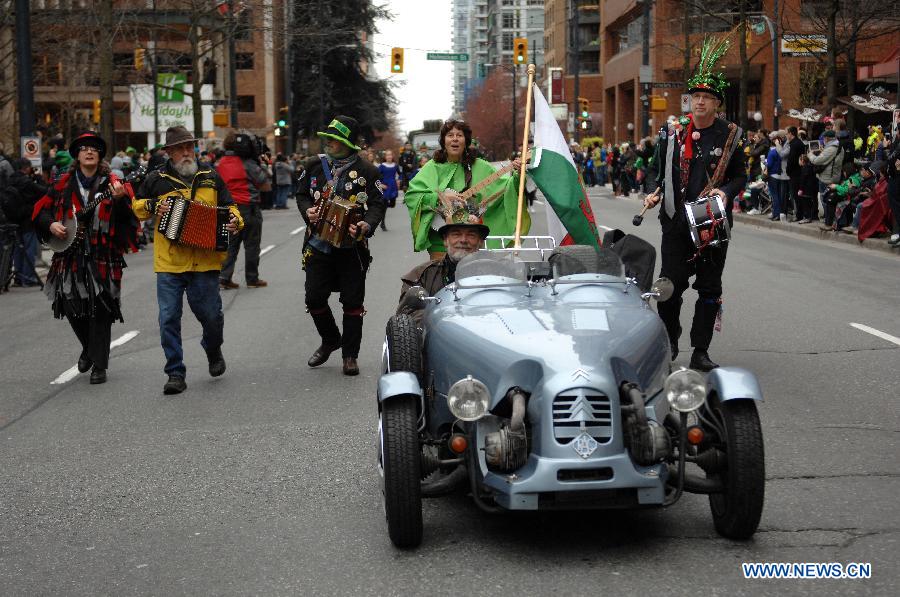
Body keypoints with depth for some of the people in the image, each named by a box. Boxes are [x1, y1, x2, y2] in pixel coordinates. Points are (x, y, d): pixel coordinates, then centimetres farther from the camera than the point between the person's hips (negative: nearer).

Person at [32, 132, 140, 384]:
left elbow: (126, 219, -6)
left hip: (102, 258, -2)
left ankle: (99, 366, 5)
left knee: (100, 311, -4)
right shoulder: (64, 184, 7)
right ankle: (89, 348, 34)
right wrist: (51, 224, -4)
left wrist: (119, 200, -24)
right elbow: (40, 210, 14)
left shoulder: (111, 184, 1)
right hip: (70, 258, 3)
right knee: (72, 308, 6)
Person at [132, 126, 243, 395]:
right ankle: (175, 373, 8)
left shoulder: (210, 176, 9)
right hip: (169, 263, 0)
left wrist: (236, 221, -4)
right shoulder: (157, 179, 6)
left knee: (211, 314, 2)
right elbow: (137, 205, 19)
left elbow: (229, 206, 17)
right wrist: (152, 206, -2)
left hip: (204, 262, 0)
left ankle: (213, 351, 35)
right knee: (169, 318, -2)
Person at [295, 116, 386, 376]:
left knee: (353, 301, 2)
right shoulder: (314, 165, 5)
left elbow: (377, 205, -4)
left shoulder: (366, 170, -4)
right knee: (314, 298, 4)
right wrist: (307, 210, -5)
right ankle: (330, 340, 30)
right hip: (318, 244, 3)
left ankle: (350, 355, 15)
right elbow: (301, 194, 16)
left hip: (351, 246, -3)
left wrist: (367, 225, -23)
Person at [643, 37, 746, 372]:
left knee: (709, 289, 4)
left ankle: (700, 352, 12)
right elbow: (661, 173, 15)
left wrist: (725, 191, -12)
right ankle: (669, 341, 23)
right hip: (676, 222, 0)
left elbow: (740, 177, 8)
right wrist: (655, 195, -3)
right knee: (670, 284, 0)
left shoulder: (730, 135, 2)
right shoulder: (672, 134, 5)